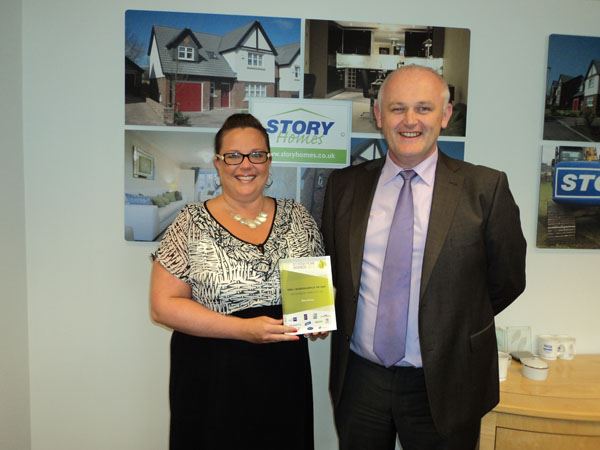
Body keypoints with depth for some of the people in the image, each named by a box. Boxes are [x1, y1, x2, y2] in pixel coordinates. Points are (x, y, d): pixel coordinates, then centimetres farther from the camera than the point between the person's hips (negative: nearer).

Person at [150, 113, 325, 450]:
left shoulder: (297, 216, 2)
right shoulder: (192, 224, -7)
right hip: (212, 377, -2)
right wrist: (243, 328, -18)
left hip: (285, 374, 3)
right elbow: (163, 305, -10)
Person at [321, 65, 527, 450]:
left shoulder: (486, 188, -9)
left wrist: (454, 329, 3)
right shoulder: (345, 184, 0)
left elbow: (506, 281, 0)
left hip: (442, 386, -2)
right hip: (358, 378, 3)